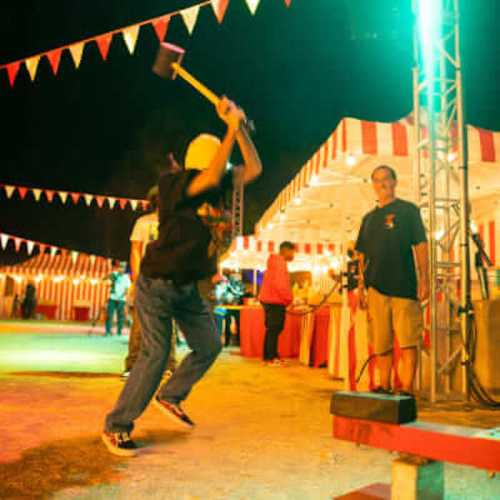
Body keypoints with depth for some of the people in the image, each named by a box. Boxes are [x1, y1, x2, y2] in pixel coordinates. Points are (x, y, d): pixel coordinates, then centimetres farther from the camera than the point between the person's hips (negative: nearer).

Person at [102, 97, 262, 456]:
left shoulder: (217, 188, 2)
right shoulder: (175, 185, -18)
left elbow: (254, 169, 2)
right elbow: (211, 175, -37)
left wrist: (240, 127, -9)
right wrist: (232, 128, -31)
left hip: (188, 288, 8)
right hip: (157, 284, -7)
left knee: (209, 346, 8)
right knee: (156, 355, -8)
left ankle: (170, 397, 30)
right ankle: (116, 427, 9)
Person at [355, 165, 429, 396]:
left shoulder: (408, 210, 6)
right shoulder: (369, 218, 18)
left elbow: (420, 245, -1)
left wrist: (424, 279, -10)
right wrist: (361, 285, 11)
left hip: (404, 285, -4)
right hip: (376, 286, 5)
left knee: (407, 341, -5)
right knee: (380, 343, 8)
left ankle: (407, 389, 0)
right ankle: (384, 387, 19)